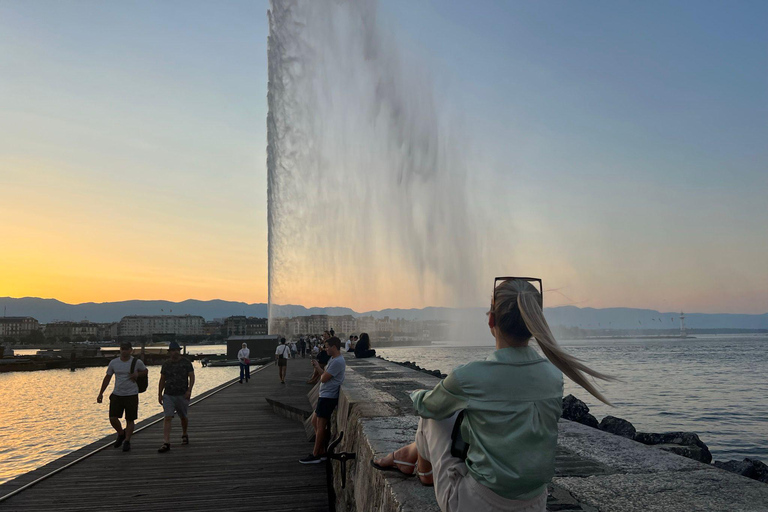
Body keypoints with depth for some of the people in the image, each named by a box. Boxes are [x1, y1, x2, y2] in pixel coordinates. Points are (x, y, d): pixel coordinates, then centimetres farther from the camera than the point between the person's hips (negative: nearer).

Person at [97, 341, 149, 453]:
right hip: (117, 394, 2)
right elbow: (107, 378, 13)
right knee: (113, 418, -4)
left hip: (131, 395, -2)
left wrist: (137, 374, -8)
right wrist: (101, 393, 11)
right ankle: (121, 433, 24)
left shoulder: (137, 362, -3)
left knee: (130, 420, 0)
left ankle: (127, 441, 13)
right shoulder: (113, 363, 3)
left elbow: (146, 371, 14)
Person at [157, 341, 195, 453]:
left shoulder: (186, 362, -1)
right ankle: (166, 443, -12)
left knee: (183, 417, 13)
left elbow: (192, 377, -3)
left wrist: (189, 390, -15)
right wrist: (159, 394, 10)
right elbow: (162, 380, 14)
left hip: (182, 394, -1)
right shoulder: (166, 364, 7)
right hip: (168, 395, 1)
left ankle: (184, 435, 39)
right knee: (167, 418, -10)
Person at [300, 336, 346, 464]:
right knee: (315, 421, 15)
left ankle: (315, 455, 5)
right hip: (325, 396, 11)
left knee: (320, 425, -4)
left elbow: (324, 378, -19)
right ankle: (321, 451, 21)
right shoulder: (333, 359, 14)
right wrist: (318, 367, 3)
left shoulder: (338, 361, -19)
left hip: (328, 397, -11)